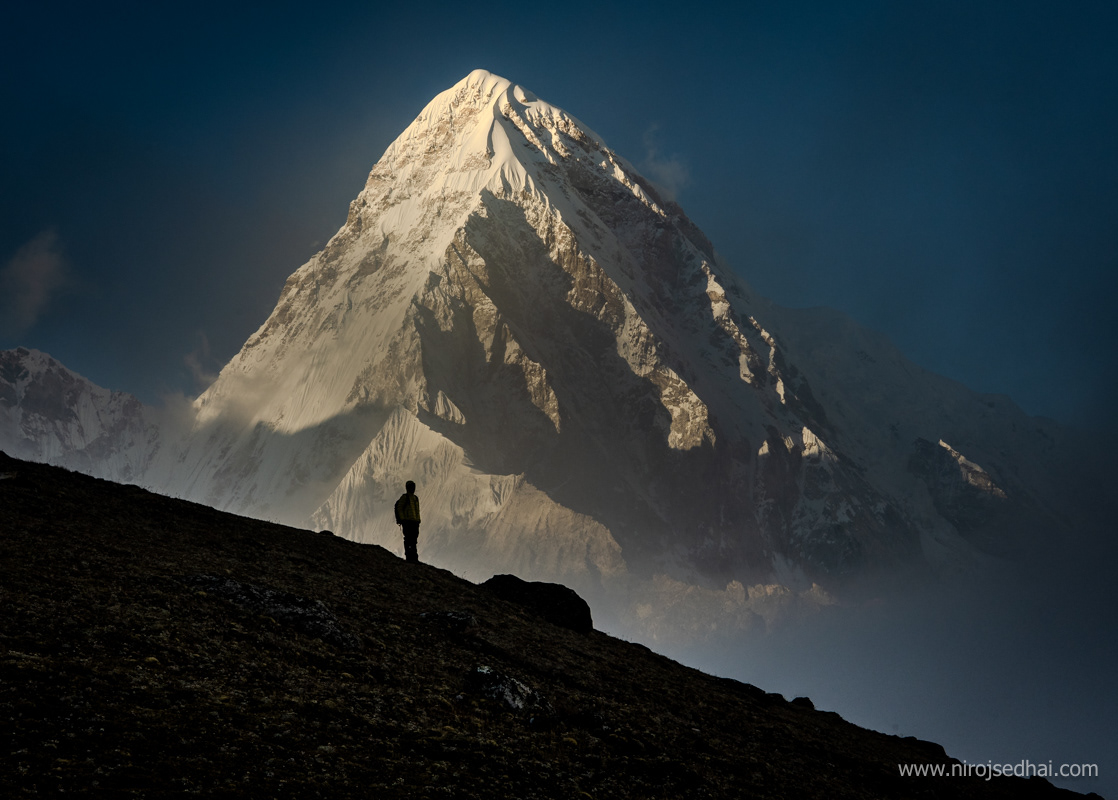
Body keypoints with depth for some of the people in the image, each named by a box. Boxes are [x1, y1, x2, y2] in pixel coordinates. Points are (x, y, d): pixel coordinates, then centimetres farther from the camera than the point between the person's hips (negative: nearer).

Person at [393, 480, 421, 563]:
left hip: (415, 522, 7)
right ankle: (408, 556, -10)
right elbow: (399, 508, -7)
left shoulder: (415, 498, 21)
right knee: (408, 539, -10)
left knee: (414, 540, 5)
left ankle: (414, 557, 6)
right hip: (407, 521, -7)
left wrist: (418, 521, 15)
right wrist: (402, 519, -14)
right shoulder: (404, 497, -2)